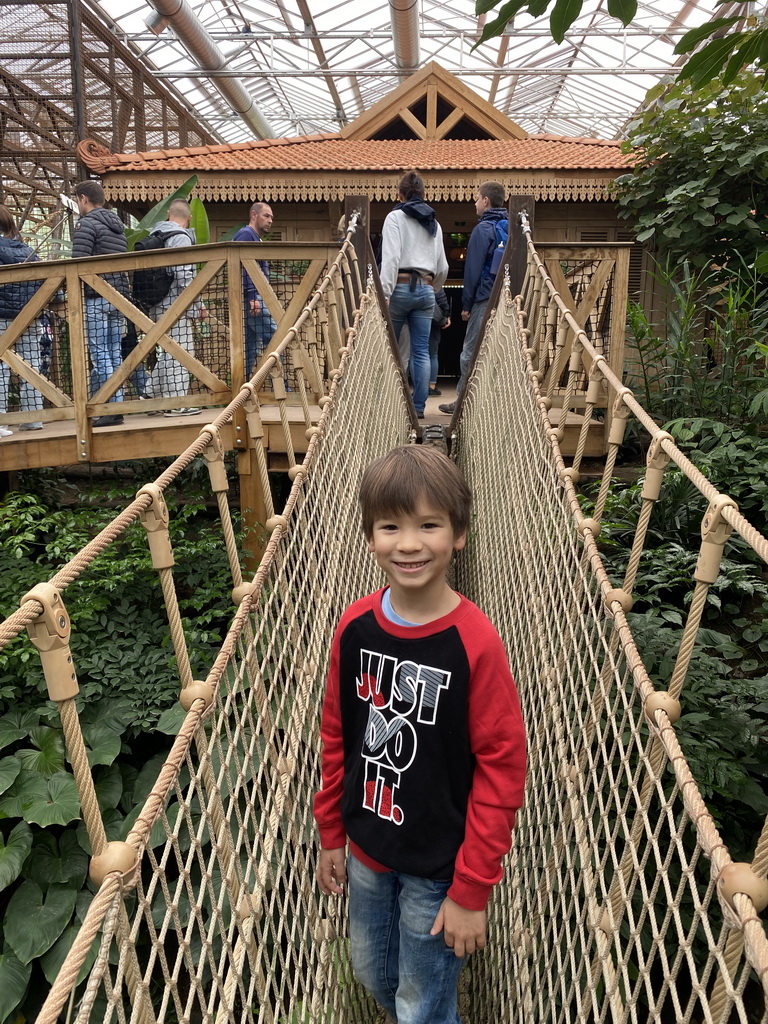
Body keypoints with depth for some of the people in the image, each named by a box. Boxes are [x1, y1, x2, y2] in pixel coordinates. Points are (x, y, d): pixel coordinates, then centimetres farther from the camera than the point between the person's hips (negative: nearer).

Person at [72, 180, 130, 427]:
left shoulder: (86, 224, -5)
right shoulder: (118, 225, 20)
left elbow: (78, 263, -14)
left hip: (96, 298, -7)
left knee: (99, 354, -6)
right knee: (114, 353, 7)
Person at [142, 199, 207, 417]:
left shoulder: (154, 237, 16)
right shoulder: (181, 238, -10)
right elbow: (184, 276, -18)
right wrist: (199, 305, -11)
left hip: (158, 305, 9)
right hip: (176, 305, -9)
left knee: (168, 352, 18)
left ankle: (152, 393, 20)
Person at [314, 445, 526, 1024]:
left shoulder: (475, 643, -24)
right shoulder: (354, 627, -11)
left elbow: (503, 768, -18)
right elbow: (337, 737, 1)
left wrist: (472, 889, -13)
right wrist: (332, 836, 8)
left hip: (437, 868, -5)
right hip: (366, 851, 5)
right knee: (373, 975, 27)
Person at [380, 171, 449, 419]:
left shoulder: (395, 217, -1)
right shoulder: (434, 223, 16)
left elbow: (391, 258, -13)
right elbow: (442, 268, 18)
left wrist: (385, 293, -16)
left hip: (401, 286, -5)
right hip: (425, 289, 5)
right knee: (421, 351, 4)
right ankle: (419, 407, 4)